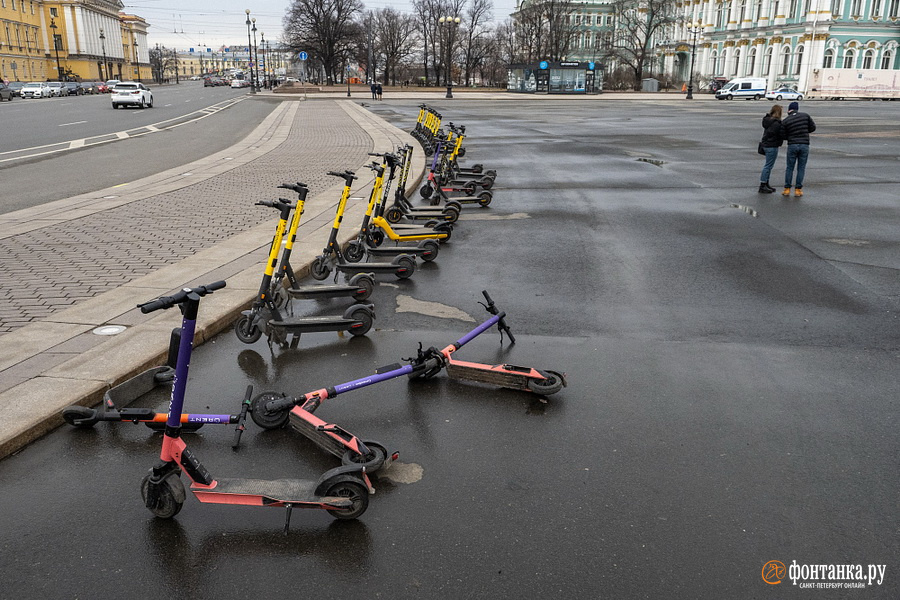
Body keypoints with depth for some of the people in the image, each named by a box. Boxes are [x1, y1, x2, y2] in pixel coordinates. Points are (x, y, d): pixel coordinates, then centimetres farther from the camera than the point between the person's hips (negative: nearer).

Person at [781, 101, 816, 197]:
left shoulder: (785, 121, -4)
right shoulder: (805, 116, 0)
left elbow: (784, 136, 2)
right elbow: (813, 127, 6)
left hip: (792, 146, -1)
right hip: (804, 145, 1)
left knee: (789, 168, 10)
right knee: (801, 168, 8)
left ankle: (787, 189, 9)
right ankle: (798, 190, 8)